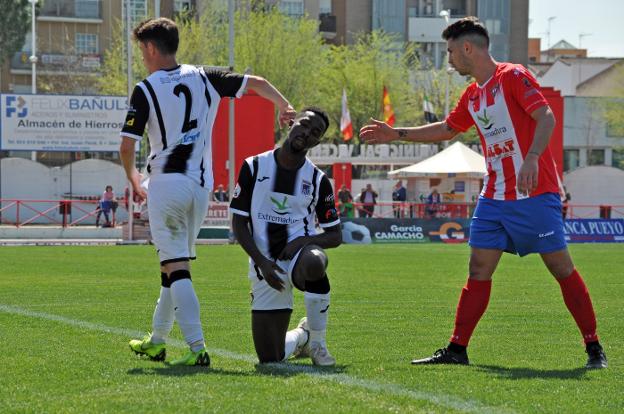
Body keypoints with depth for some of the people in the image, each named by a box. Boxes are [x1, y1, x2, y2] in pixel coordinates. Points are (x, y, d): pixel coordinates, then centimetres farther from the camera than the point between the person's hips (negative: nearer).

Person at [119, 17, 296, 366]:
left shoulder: (145, 90, -6)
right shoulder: (203, 78, 7)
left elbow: (127, 145, -8)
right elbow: (257, 83, 9)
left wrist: (133, 177, 10)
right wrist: (286, 108, 22)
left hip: (167, 183, -5)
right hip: (202, 185, 5)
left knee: (176, 268, -8)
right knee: (176, 264, 18)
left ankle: (197, 347, -20)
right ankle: (157, 341, 29)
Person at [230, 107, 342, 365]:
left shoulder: (317, 180, 2)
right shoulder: (254, 167, 1)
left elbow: (335, 235, 6)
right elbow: (238, 224, 2)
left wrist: (304, 240, -15)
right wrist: (262, 263, -12)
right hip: (265, 265, 1)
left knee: (314, 263, -42)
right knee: (270, 359, -2)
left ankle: (316, 341, -18)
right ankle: (301, 337, 36)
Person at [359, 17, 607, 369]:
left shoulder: (513, 77, -9)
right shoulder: (472, 96, 15)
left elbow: (546, 117, -20)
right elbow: (447, 129, 32)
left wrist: (531, 158, -35)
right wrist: (397, 134, 30)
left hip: (535, 194, -7)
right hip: (494, 198, 7)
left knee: (561, 267, -4)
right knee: (479, 272, 4)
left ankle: (594, 349, 2)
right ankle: (457, 350, 6)